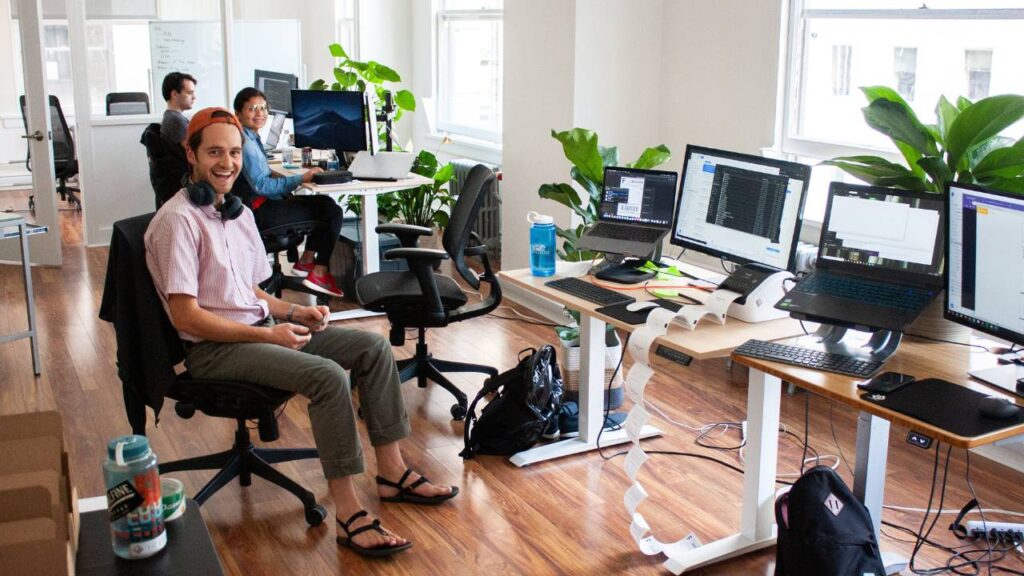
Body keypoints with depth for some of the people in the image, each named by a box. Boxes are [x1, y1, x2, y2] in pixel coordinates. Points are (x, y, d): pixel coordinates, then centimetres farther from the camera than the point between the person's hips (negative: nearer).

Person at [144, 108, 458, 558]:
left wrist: (294, 312, 1)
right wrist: (267, 335, -21)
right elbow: (186, 317, -19)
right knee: (328, 376, -29)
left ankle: (392, 473, 5)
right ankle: (348, 513, -21)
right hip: (213, 348, -9)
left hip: (259, 326, 9)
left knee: (373, 347, -2)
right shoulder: (178, 221, -15)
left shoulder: (239, 212, 12)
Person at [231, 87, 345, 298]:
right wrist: (300, 179, -24)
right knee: (333, 213, -7)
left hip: (262, 203, 10)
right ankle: (318, 274, -2)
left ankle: (306, 261, 17)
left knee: (326, 203, 16)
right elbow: (261, 185, -25)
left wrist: (286, 188, 5)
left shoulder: (251, 138, 11)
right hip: (260, 211, -10)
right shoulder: (245, 144, -19)